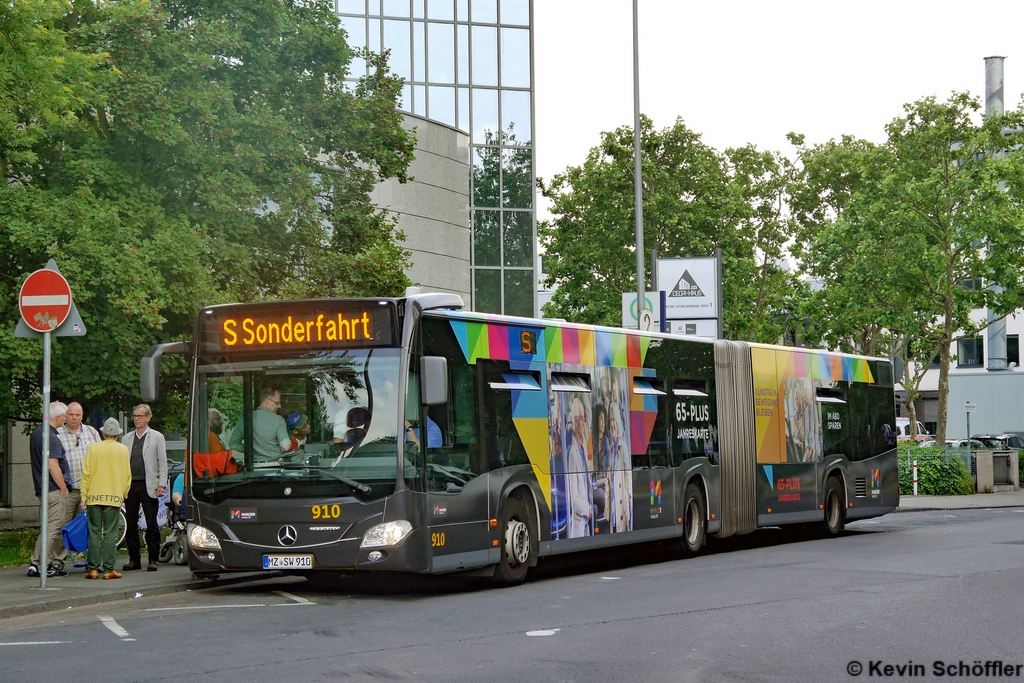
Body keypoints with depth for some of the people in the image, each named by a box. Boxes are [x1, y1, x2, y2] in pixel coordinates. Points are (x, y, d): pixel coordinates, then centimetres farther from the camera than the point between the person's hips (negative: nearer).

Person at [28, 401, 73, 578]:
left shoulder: (35, 434, 13)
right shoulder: (51, 437, -16)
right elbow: (53, 466, -22)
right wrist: (63, 488, -14)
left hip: (42, 489, 9)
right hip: (55, 490, -9)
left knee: (49, 528, 14)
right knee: (53, 528, -5)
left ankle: (35, 564, 13)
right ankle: (43, 566, -6)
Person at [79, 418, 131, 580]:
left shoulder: (93, 448, 1)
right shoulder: (123, 450, 3)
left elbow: (86, 473, 0)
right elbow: (127, 475, 5)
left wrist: (84, 496, 5)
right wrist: (123, 495, 15)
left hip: (94, 496, 0)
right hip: (114, 497, 0)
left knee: (94, 534, 4)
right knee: (110, 534, 2)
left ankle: (93, 569, 3)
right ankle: (109, 569, 0)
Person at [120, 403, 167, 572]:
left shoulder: (157, 437, 4)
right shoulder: (127, 438, 14)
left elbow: (162, 463, 1)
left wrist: (161, 484, -8)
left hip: (148, 486, -4)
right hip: (130, 486, 4)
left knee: (151, 525, -2)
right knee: (131, 525, 6)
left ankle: (153, 559, 2)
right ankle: (134, 559, 12)